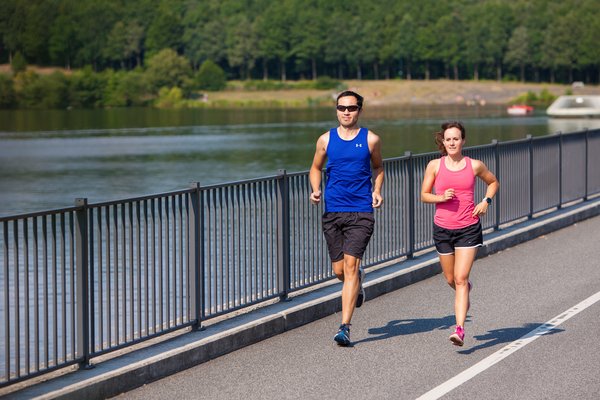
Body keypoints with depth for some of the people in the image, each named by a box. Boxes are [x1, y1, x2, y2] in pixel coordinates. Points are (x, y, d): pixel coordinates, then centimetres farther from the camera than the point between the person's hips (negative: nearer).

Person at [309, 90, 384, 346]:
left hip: (361, 212, -3)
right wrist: (315, 190, 0)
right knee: (339, 271, 7)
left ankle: (345, 327, -14)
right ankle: (358, 281, 46)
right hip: (332, 212, 3)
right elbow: (316, 168, 19)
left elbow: (378, 167, 18)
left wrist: (377, 191, 2)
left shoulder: (371, 140, 2)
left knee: (351, 265, -14)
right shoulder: (326, 140, 6)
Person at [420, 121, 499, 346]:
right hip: (443, 228, 2)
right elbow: (424, 195, 4)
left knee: (460, 279, -12)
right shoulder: (435, 166, -2)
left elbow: (493, 182, 16)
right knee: (451, 279, 14)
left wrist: (486, 201, -1)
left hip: (468, 229, -2)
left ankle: (460, 329, -16)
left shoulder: (475, 166, -2)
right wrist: (441, 197, -15)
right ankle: (466, 290, 51)